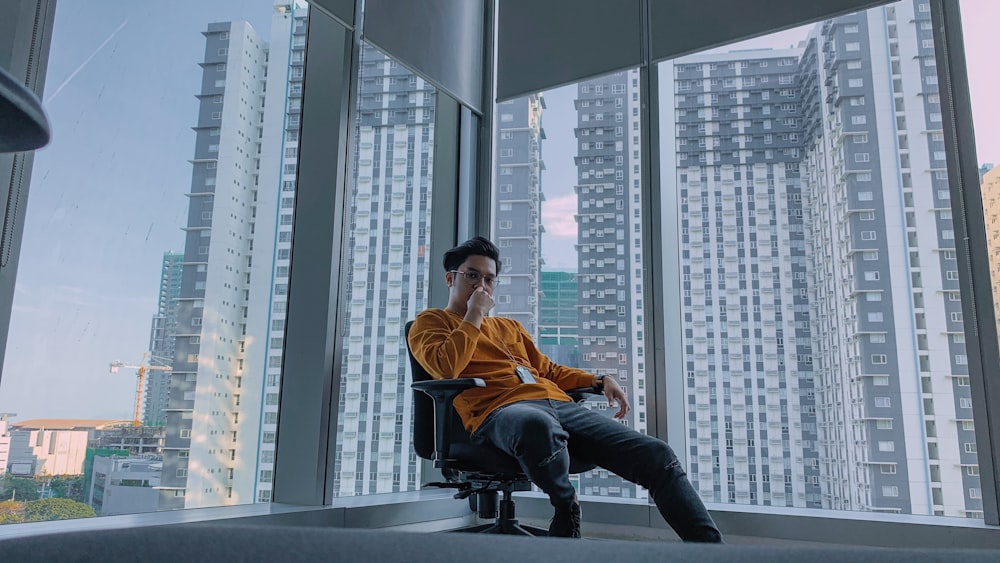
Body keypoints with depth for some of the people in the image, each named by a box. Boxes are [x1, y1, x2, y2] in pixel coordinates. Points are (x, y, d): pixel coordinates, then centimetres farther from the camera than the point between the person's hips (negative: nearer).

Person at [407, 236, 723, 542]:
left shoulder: (509, 327, 34)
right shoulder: (431, 322, 17)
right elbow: (446, 368, -5)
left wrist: (598, 380, 17)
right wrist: (474, 315, 4)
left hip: (557, 403, 7)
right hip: (499, 409, -6)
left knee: (655, 454, -12)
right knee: (539, 424, -45)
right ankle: (566, 511, -19)